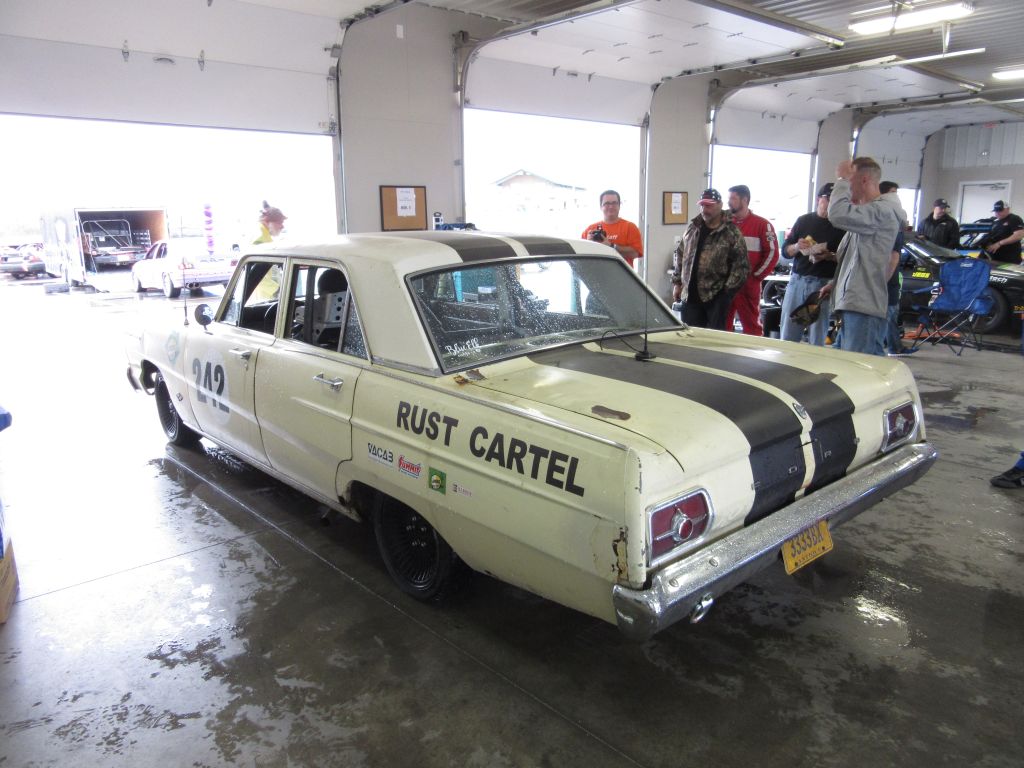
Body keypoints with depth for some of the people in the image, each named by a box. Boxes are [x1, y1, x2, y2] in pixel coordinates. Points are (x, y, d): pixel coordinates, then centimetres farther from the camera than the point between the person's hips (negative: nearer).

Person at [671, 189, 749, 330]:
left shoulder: (732, 233, -6)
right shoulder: (692, 228, 11)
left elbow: (741, 265, -8)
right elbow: (680, 255, 17)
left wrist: (728, 290, -13)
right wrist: (677, 282, 12)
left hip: (716, 297, -5)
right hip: (690, 295, 5)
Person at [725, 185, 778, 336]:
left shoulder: (762, 224, 0)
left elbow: (772, 253, -3)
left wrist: (755, 277, -7)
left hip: (748, 285, -4)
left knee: (752, 325, 0)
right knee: (723, 325, 9)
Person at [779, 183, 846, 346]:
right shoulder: (804, 220, 13)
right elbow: (785, 249, 13)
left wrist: (829, 256, -20)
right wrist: (797, 247, -8)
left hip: (823, 283, -3)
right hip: (797, 280, 3)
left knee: (817, 338, -1)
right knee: (787, 335, 4)